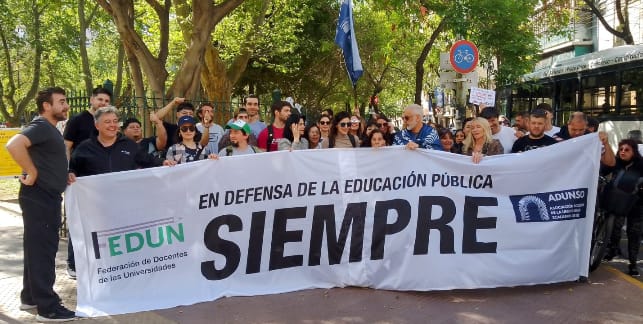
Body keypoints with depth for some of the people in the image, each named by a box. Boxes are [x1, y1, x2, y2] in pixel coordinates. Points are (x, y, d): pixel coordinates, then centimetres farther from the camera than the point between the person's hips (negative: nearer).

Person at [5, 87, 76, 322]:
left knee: (38, 248, 17)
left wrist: (62, 175, 17)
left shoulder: (50, 129, 15)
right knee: (42, 249, -6)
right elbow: (14, 145, -34)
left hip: (46, 196, 10)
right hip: (39, 196, -10)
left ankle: (30, 297, 29)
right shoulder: (40, 127, -16)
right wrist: (32, 173, -25)